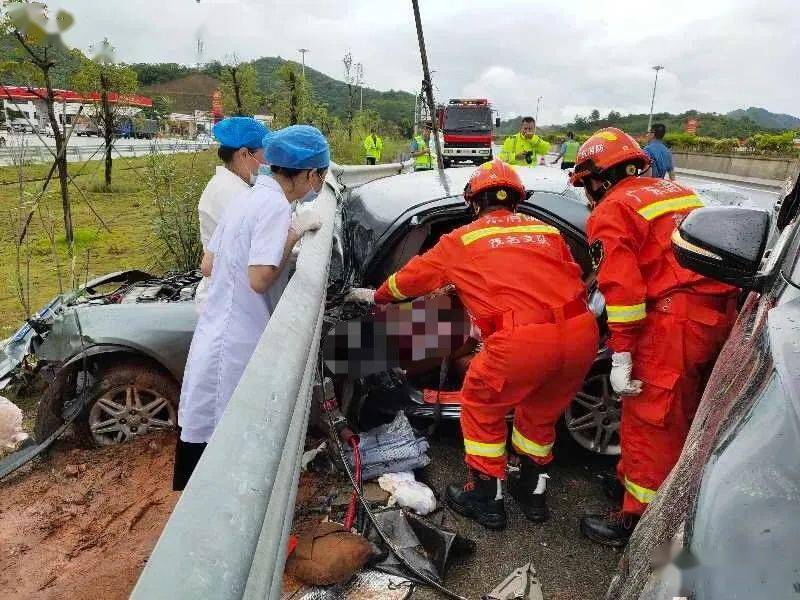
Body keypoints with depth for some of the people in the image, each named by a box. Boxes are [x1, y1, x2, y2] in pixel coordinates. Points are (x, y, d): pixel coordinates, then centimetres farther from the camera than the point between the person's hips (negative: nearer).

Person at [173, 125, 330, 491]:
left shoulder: (250, 197, 10)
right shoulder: (275, 205, -17)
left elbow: (208, 265, 14)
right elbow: (259, 279, -25)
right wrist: (295, 232, -16)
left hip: (218, 340, 9)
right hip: (236, 348, -9)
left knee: (204, 438, 21)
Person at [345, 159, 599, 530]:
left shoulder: (463, 239, 14)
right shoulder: (547, 231, 23)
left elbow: (414, 275, 26)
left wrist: (375, 295, 43)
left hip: (522, 340, -5)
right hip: (582, 332, 5)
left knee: (481, 408, 21)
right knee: (539, 414, 29)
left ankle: (485, 498, 32)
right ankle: (533, 492, 43)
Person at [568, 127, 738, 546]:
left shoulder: (611, 211, -5)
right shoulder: (678, 192, 20)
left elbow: (621, 287, -15)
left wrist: (621, 355, -14)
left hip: (674, 323, -9)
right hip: (721, 316, 9)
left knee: (649, 422, 3)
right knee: (683, 415, 22)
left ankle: (638, 521, 15)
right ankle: (633, 478, 41)